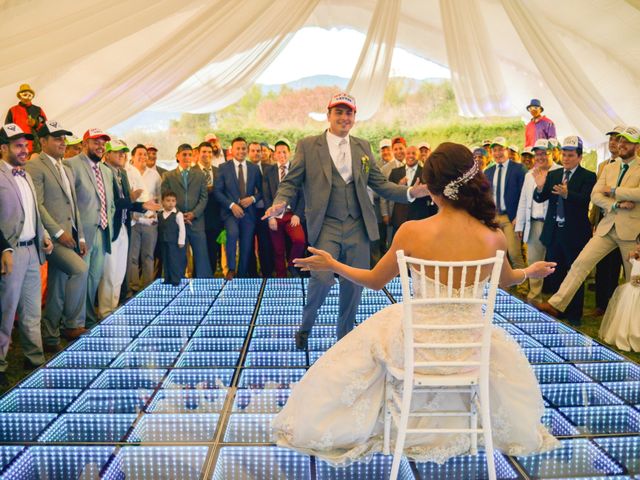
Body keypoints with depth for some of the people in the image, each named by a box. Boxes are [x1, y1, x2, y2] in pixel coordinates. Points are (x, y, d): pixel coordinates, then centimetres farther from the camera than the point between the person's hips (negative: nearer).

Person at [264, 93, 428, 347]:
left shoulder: (363, 146, 12)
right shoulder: (307, 145, 2)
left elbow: (379, 183, 11)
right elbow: (291, 182, 1)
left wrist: (410, 192, -3)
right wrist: (280, 203, -19)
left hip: (358, 227, 4)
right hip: (326, 226, -3)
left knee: (354, 285, 8)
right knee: (322, 279, -17)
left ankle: (345, 336, 29)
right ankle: (305, 326, 13)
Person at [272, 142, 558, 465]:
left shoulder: (412, 232, -19)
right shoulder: (494, 239, -13)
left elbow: (375, 281, -5)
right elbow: (505, 281, 10)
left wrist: (332, 265, 13)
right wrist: (531, 271, 34)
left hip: (416, 343, -2)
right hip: (469, 347, 2)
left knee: (361, 348, 31)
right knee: (506, 356, 39)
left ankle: (324, 431, 50)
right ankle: (516, 433, 61)